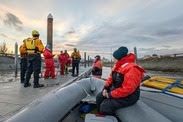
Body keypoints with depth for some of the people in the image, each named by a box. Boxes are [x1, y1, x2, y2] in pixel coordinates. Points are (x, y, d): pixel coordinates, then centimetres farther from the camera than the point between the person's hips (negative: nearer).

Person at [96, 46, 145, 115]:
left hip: (127, 96, -9)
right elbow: (111, 78, 11)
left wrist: (110, 95, -23)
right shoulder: (117, 66, 5)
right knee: (99, 97, 5)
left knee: (105, 105, -19)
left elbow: (127, 89, -31)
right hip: (115, 90, 9)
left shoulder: (131, 68, -26)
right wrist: (105, 88, -3)